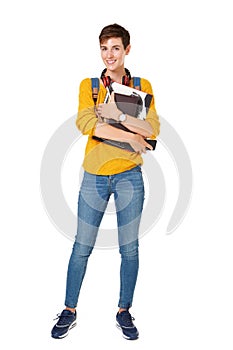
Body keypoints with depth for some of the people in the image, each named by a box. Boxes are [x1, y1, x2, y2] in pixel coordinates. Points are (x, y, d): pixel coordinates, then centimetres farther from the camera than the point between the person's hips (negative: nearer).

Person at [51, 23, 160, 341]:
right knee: (82, 246, 7)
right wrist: (130, 135, -17)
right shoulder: (89, 85, 4)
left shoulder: (143, 86, 4)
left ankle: (124, 312, 26)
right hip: (95, 176, 0)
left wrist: (118, 115, -18)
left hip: (129, 176, 0)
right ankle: (69, 312, 24)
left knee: (129, 248, 8)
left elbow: (153, 130, -7)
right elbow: (85, 123, -15)